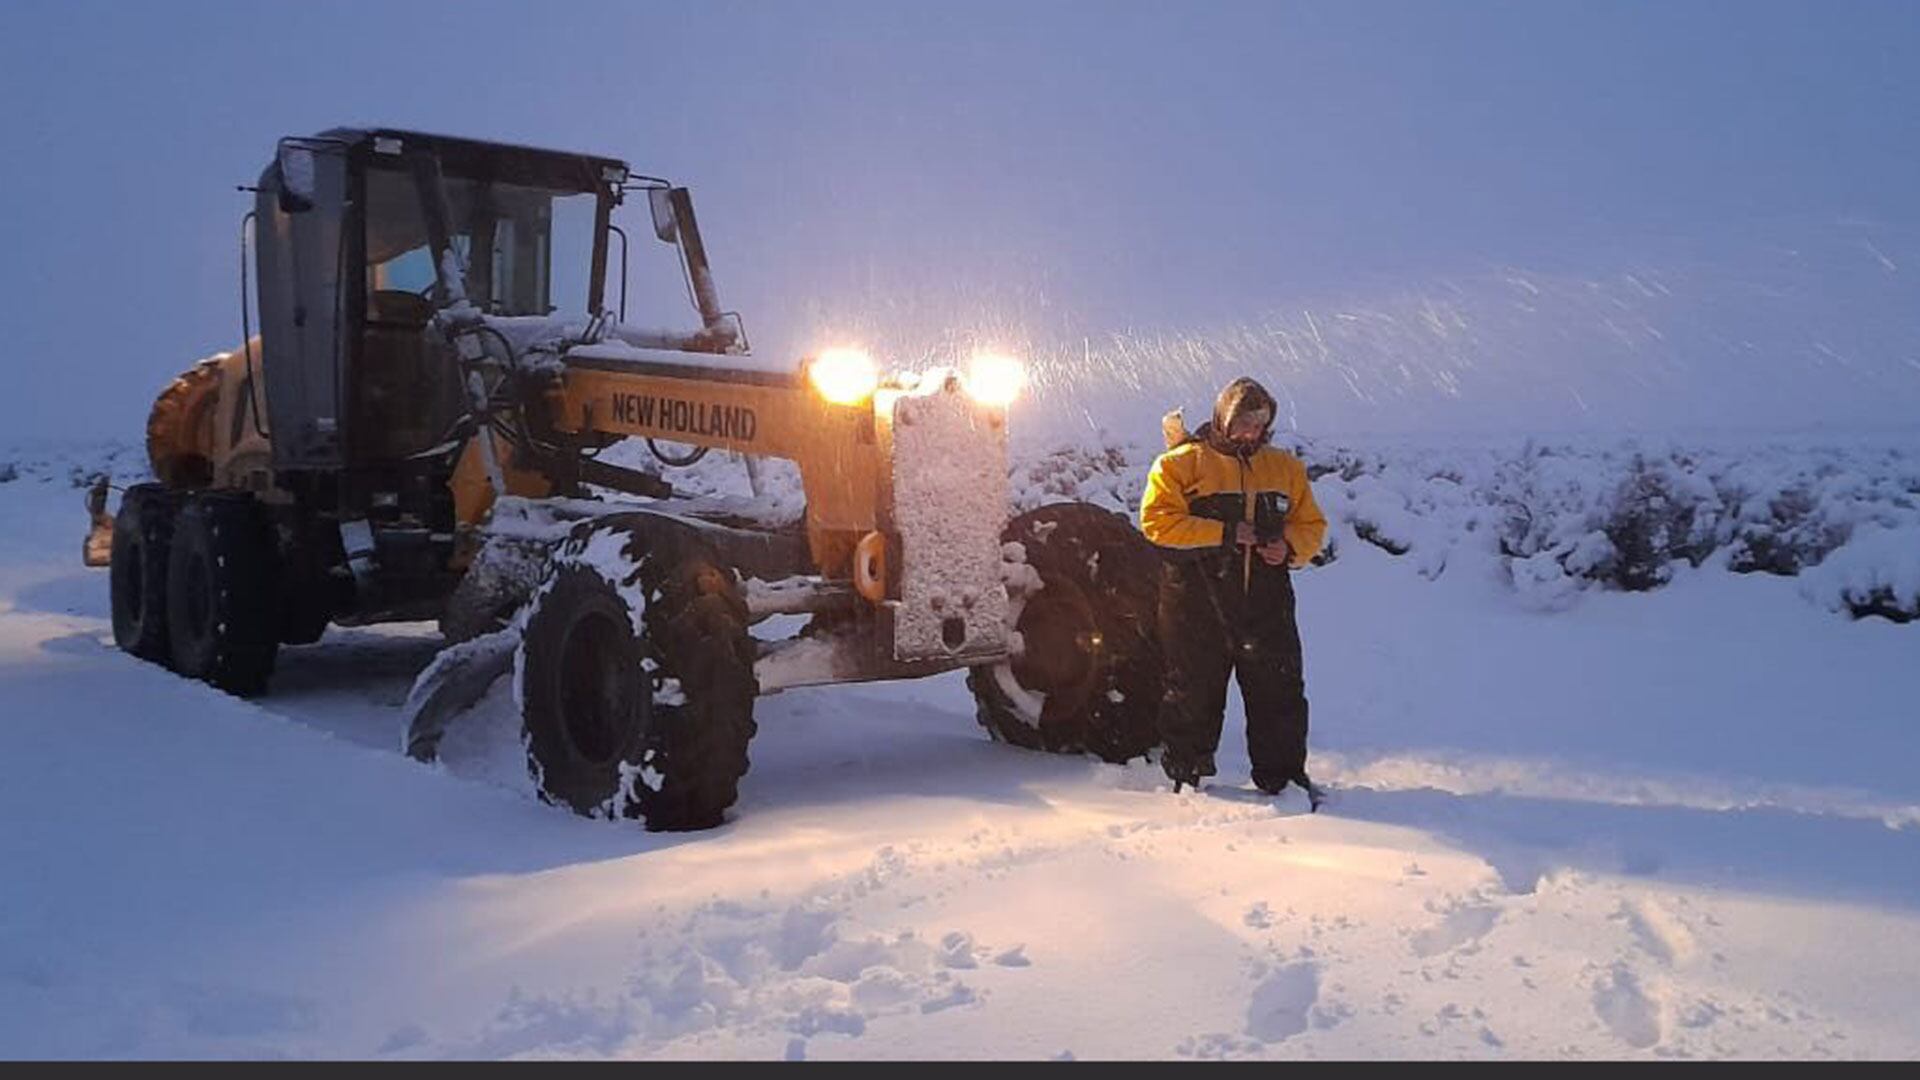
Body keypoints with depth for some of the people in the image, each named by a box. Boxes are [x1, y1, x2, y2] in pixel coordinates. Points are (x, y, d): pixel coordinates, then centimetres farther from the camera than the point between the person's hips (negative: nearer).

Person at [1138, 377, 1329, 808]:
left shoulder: (1285, 468, 15)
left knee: (1279, 691, 3)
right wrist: (1225, 533, -16)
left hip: (1266, 600, 3)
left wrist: (1290, 548, -4)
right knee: (1193, 691, 6)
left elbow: (1312, 525, 20)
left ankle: (1283, 776, 15)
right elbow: (1156, 519, -12)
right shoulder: (1181, 464, 0)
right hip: (1197, 604, -3)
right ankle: (1185, 776, 21)